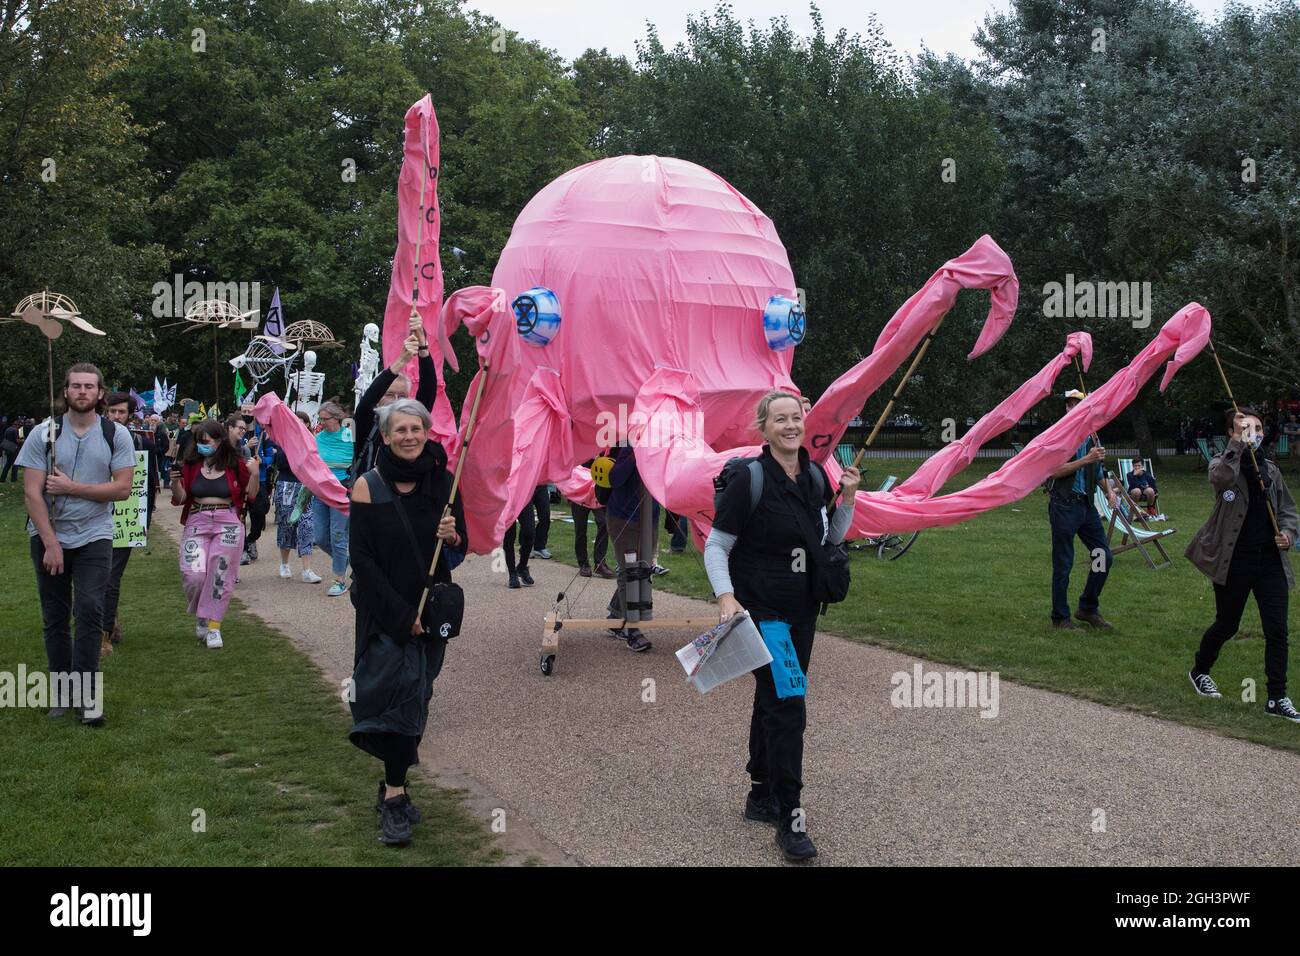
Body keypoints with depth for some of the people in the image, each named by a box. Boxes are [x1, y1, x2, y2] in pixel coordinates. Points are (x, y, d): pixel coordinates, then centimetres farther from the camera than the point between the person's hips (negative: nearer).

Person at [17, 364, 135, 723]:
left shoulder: (116, 435, -1)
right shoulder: (43, 433, -2)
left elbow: (122, 488, -9)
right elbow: (32, 492, -7)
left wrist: (70, 487, -15)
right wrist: (51, 544, -13)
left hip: (94, 537, -1)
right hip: (48, 536, 1)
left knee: (89, 612, -10)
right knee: (55, 618, 7)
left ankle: (85, 695, -6)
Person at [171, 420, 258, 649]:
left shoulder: (235, 465, 0)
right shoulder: (191, 466, 4)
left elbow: (251, 495, 5)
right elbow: (180, 499, 7)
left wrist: (254, 474, -11)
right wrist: (175, 481, -11)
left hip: (228, 525, -1)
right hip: (196, 524, 1)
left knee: (220, 576, -1)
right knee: (193, 574, -10)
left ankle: (213, 626, 8)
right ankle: (200, 615, 18)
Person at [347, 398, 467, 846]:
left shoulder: (442, 482, 2)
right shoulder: (368, 486, -8)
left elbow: (461, 549, 9)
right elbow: (362, 559, -9)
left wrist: (453, 536, -16)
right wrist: (401, 615, -14)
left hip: (431, 609, 4)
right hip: (384, 614, -3)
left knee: (414, 699, 8)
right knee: (400, 692, -11)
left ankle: (393, 788, 22)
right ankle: (395, 797, -4)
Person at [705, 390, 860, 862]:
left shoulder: (815, 475, 4)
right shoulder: (749, 479, -15)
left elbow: (831, 538, 15)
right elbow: (716, 545, -12)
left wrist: (847, 499, -1)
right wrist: (726, 597, -25)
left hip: (802, 608, 7)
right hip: (761, 608, -7)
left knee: (772, 701, 18)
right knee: (786, 706, -11)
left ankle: (761, 797, 32)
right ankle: (788, 818, -4)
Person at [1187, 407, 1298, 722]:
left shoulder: (1270, 470, 11)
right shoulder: (1223, 463, -5)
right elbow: (1221, 477, -31)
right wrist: (1238, 442, -30)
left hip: (1270, 558, 4)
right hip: (1234, 560, -4)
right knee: (1227, 625, 10)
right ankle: (1199, 671, 36)